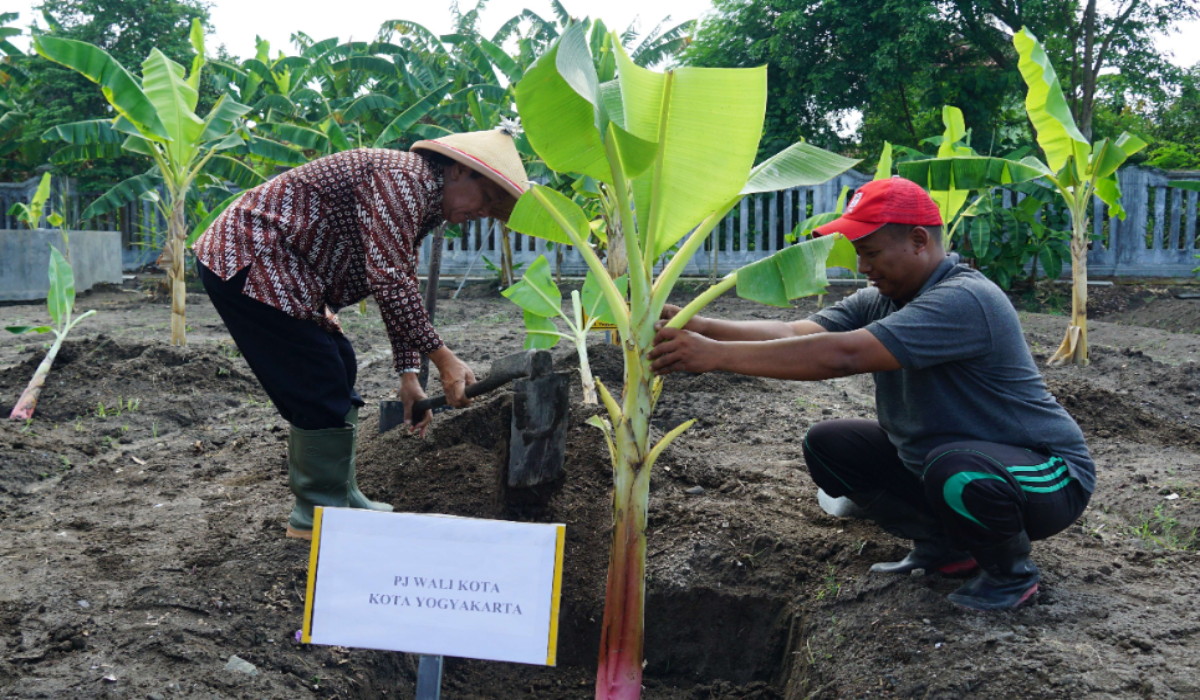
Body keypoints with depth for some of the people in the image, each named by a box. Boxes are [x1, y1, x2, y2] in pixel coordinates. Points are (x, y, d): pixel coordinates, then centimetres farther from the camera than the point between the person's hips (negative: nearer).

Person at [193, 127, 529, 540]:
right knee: (320, 388, -9)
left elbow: (400, 290, 14)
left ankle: (340, 498, 24)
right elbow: (388, 281, -27)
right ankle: (319, 515, 3)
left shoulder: (420, 200, 13)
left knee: (338, 372, 14)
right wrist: (443, 358, -24)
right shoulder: (403, 178, -19)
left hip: (272, 267, 11)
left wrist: (409, 373, 6)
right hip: (246, 262, -11)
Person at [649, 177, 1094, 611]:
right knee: (828, 445, 1)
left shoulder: (965, 300, -28)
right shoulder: (880, 300, 0)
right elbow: (794, 332, -13)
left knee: (955, 470, -40)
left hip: (1044, 474, -8)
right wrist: (699, 327, -27)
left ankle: (1011, 572, -6)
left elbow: (841, 355, -38)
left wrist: (717, 355, -39)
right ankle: (945, 546, 10)